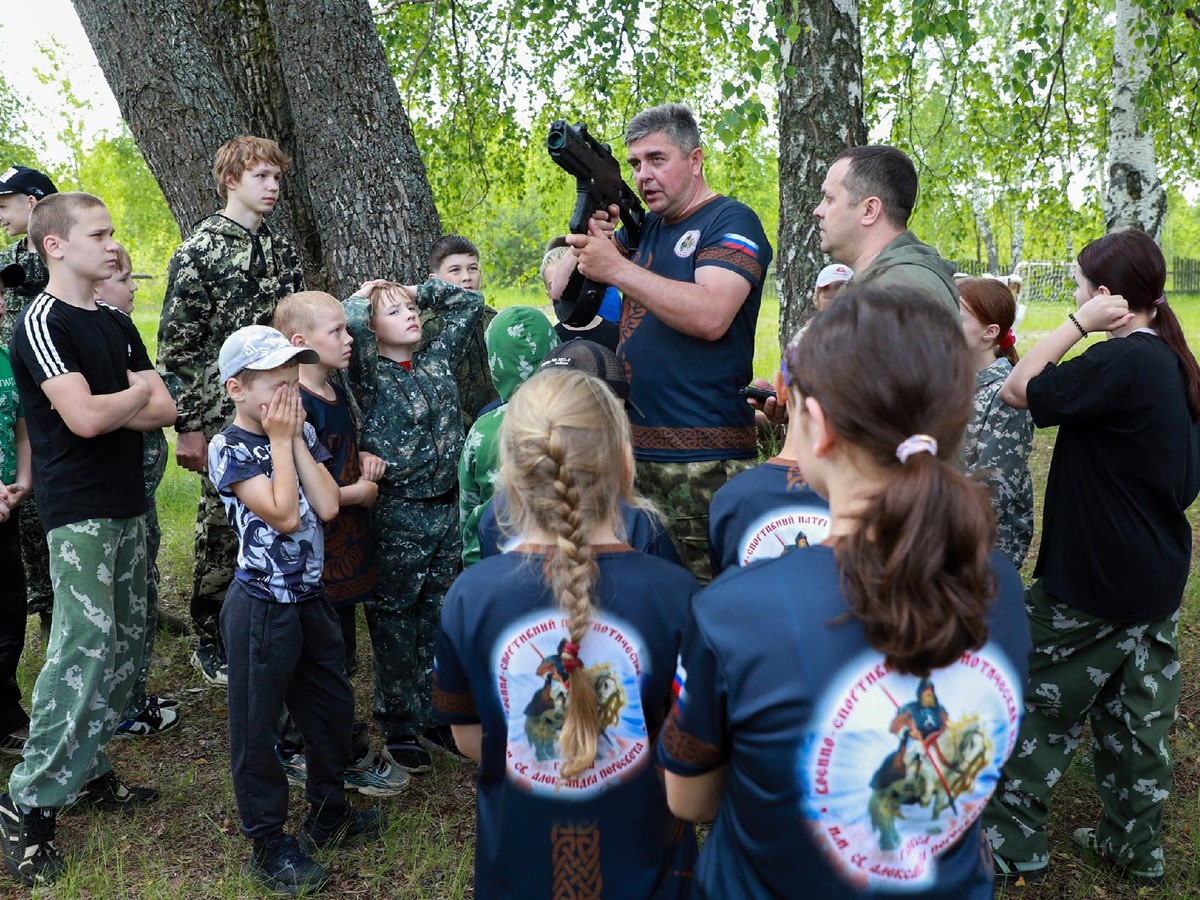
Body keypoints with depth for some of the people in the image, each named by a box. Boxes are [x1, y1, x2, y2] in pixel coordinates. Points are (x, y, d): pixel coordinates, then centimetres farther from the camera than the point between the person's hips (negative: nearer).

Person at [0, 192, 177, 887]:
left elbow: (165, 410, 7)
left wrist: (105, 406, -10)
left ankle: (89, 769, 21)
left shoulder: (117, 325, 15)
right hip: (79, 511, -8)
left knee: (126, 641, 9)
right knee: (85, 644, -11)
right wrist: (136, 393, -3)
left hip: (129, 505, 8)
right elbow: (84, 417, -21)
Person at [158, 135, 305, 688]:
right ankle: (210, 640, 20)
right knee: (222, 527, 4)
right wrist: (187, 426, -12)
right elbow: (176, 345, -9)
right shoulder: (199, 251, -7)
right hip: (225, 415, -5)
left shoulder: (281, 249, 12)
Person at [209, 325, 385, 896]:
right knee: (257, 724, 7)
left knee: (332, 706, 19)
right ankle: (268, 844, 24)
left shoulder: (302, 433, 2)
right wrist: (279, 440, -18)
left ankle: (328, 815, 40)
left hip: (310, 597, 7)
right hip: (262, 607, -7)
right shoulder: (229, 449, -15)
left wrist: (296, 438, -10)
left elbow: (326, 506, -9)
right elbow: (284, 514, -25)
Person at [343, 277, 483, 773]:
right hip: (396, 513, -5)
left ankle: (434, 718, 27)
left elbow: (471, 301, 16)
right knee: (394, 622, 6)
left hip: (446, 509, 6)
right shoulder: (370, 373, -7)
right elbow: (348, 322, -25)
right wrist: (364, 298, -5)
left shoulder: (438, 359, 9)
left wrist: (419, 292, 12)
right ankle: (399, 728, 18)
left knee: (438, 619, 14)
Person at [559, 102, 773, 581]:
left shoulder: (731, 222, -3)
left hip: (704, 464, -7)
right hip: (635, 451, 7)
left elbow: (711, 316, -21)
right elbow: (561, 289, 14)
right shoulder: (644, 227, 18)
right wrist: (589, 236, -5)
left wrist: (618, 269, -23)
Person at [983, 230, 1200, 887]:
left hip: (1093, 583, -9)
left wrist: (1080, 322, -16)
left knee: (1039, 703, 5)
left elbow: (1018, 391, -21)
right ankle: (1135, 846, 31)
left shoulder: (1120, 363, -22)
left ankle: (1012, 842, 16)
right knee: (1137, 715, 18)